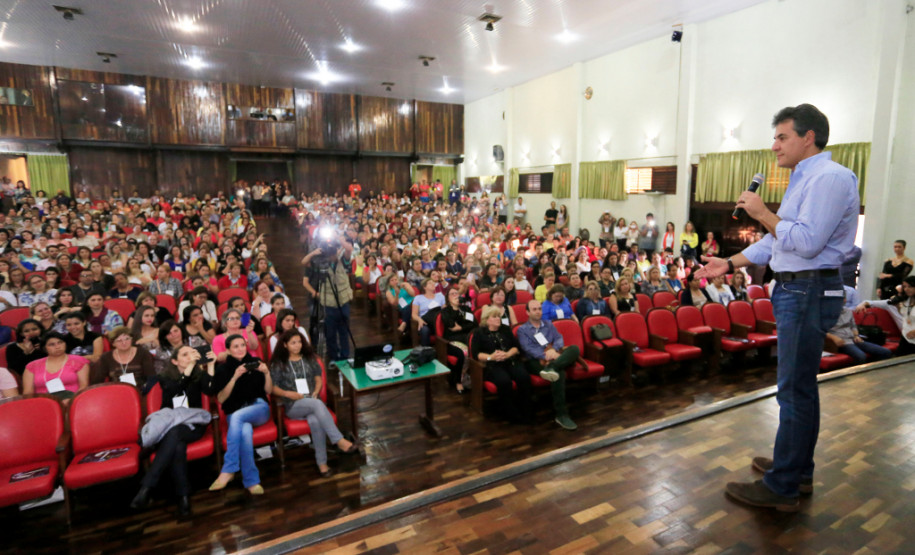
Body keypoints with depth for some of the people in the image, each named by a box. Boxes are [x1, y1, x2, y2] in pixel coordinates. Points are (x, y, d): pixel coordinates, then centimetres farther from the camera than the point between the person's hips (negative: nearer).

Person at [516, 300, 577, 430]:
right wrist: (545, 356, -21)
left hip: (554, 357, 4)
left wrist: (554, 350, -14)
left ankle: (552, 367, -50)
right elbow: (528, 349, -5)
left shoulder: (548, 324, 26)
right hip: (536, 361, -4)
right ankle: (561, 414, -35)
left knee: (574, 349, -27)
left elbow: (559, 338, 10)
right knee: (559, 373, -36)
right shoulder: (522, 330, 12)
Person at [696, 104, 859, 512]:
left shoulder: (829, 177, -15)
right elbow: (778, 241, 18)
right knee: (800, 385, 18)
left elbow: (806, 243, -25)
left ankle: (781, 487, 7)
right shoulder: (805, 179, 18)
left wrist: (762, 213, -15)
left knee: (795, 390, -4)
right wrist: (730, 264, 12)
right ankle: (797, 468, 32)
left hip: (809, 292, -11)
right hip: (796, 291, 11)